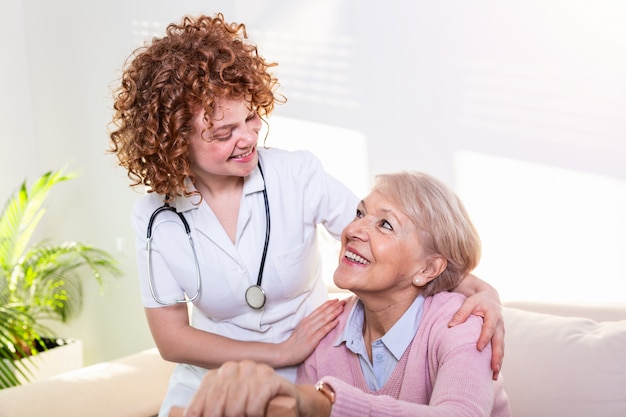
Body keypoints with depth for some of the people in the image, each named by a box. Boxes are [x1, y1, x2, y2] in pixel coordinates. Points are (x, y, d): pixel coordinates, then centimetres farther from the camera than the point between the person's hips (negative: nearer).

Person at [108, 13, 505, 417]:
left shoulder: (299, 175, -13)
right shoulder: (154, 217, -9)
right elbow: (171, 337, -6)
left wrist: (477, 287, -26)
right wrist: (280, 353, -15)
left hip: (309, 380, 0)